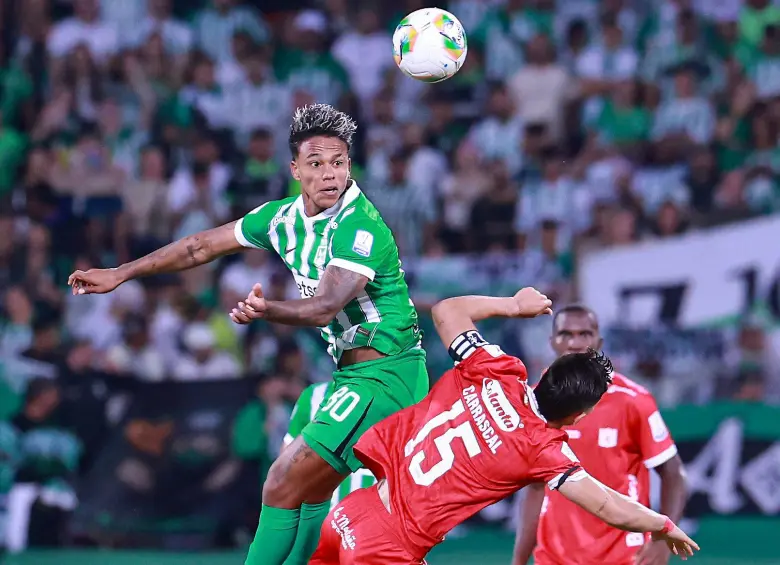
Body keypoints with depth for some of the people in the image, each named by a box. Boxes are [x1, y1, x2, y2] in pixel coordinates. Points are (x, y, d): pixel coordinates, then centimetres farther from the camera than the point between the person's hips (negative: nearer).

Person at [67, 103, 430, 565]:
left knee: (284, 486, -12)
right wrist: (120, 274, 20)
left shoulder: (361, 227, -20)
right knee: (311, 491, 18)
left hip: (382, 373, -9)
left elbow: (325, 307, -31)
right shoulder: (284, 218, 6)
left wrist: (265, 310, -50)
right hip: (355, 371, 9)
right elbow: (202, 246, 16)